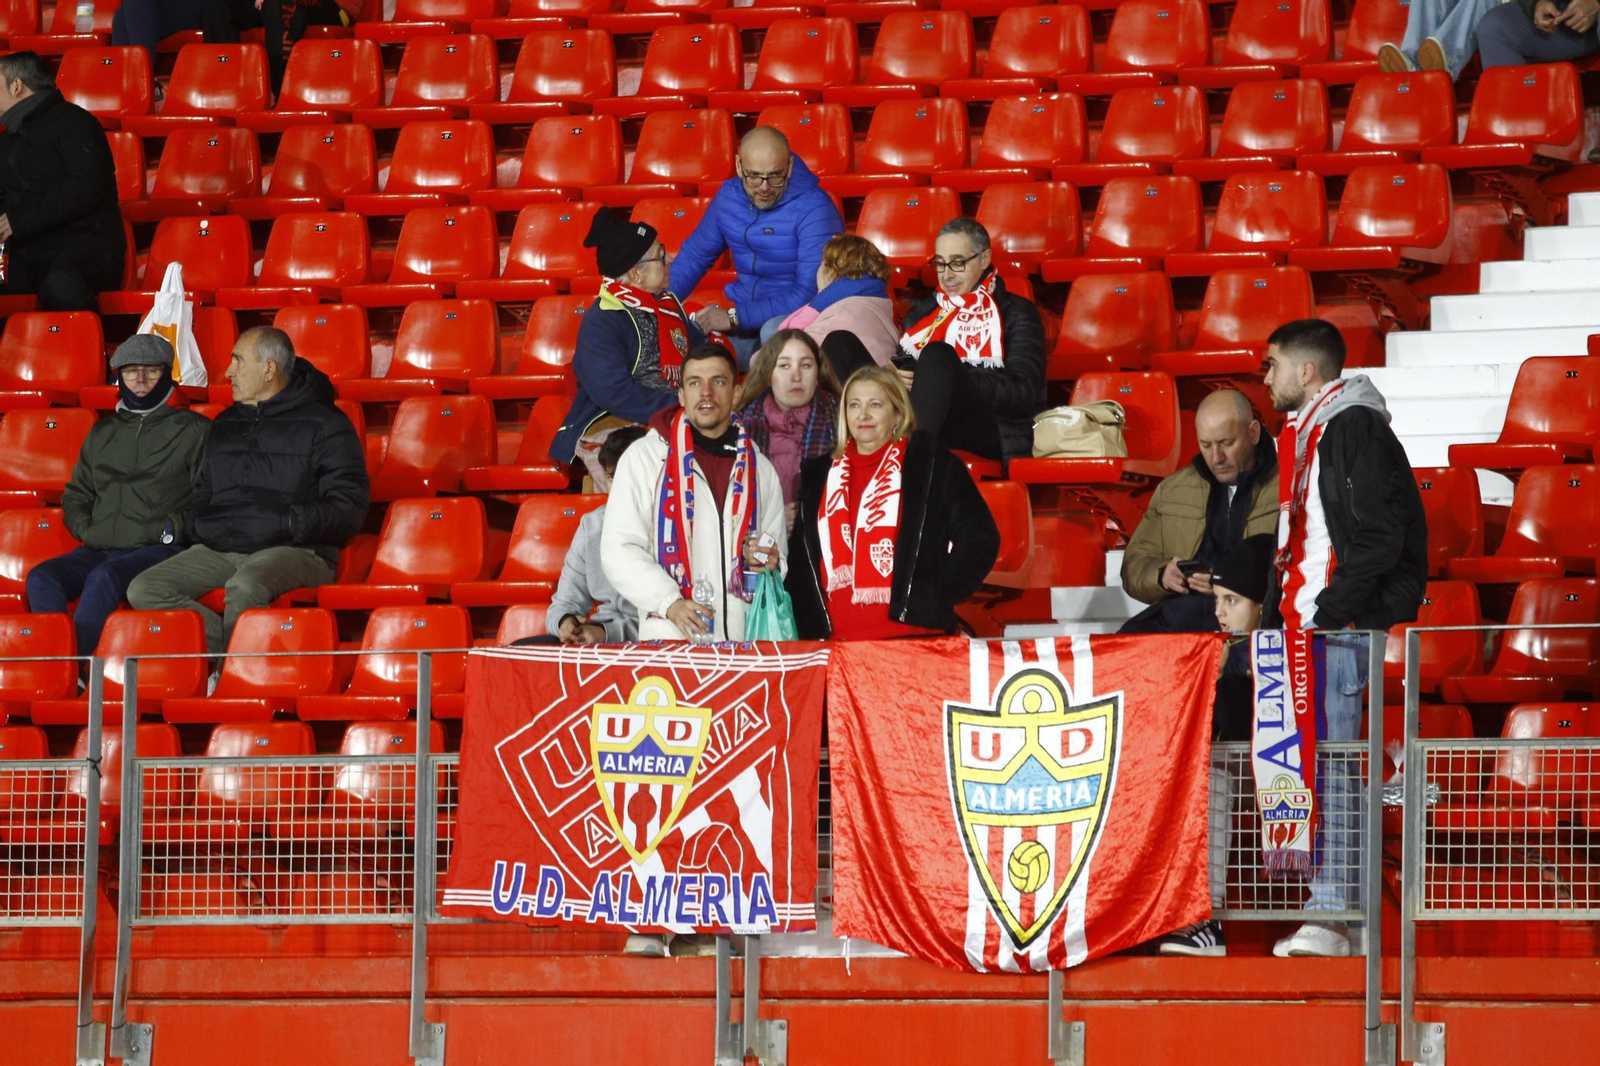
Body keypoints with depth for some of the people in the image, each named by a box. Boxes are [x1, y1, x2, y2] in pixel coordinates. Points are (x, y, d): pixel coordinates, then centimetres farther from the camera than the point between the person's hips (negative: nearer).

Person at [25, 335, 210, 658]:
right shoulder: (102, 433, 26)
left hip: (159, 548, -5)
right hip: (98, 550, 5)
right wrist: (86, 528, 11)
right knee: (41, 578, -24)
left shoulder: (193, 430, 9)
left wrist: (169, 529, -11)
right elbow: (75, 495, 31)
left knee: (105, 577, -37)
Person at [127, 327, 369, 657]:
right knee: (143, 591, -18)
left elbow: (349, 508, -3)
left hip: (292, 551, -6)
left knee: (245, 586, -41)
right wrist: (193, 528, 11)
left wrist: (290, 524, -16)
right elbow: (203, 494, 34)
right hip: (216, 551, 6)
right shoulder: (225, 425, 25)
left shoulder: (323, 424, 4)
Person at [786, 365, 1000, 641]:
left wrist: (937, 598, -7)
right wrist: (808, 626, 7)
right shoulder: (819, 476, 18)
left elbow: (979, 538, 1)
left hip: (912, 636, -4)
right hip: (837, 641, 4)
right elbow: (800, 560, 20)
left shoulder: (934, 467, 4)